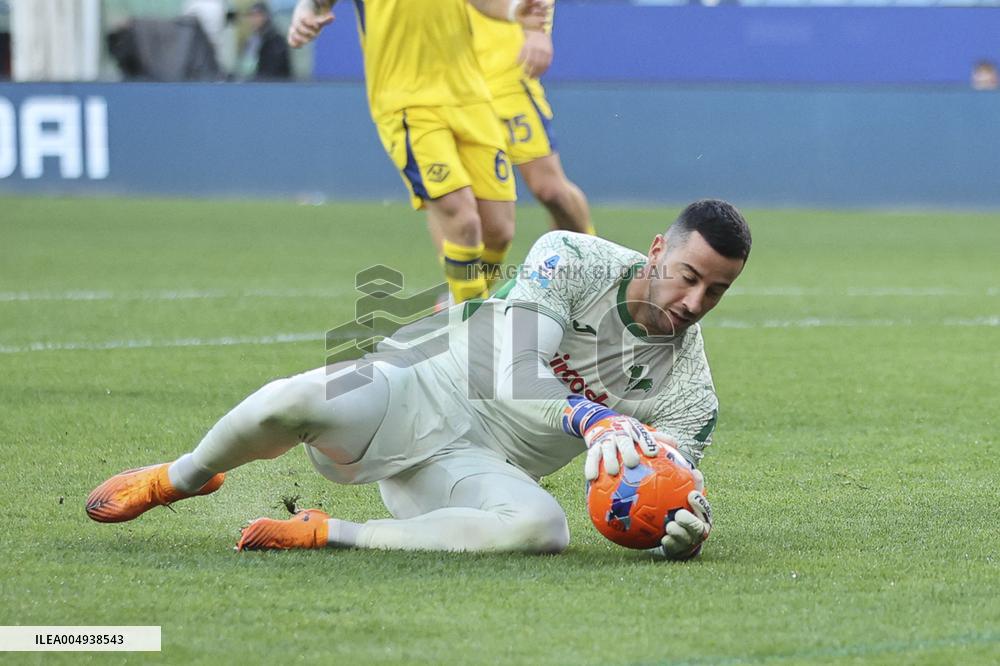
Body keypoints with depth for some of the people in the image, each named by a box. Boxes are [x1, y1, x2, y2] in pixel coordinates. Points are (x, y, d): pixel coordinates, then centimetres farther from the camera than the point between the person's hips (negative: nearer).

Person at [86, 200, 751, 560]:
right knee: (298, 401, -34)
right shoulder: (573, 259, -9)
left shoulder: (691, 397, -1)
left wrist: (687, 526, -29)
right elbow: (516, 377, -21)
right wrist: (591, 419, -40)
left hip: (480, 466, 2)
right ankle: (180, 478, 0)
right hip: (417, 391, -2)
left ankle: (329, 534, -21)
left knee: (542, 528, -35)